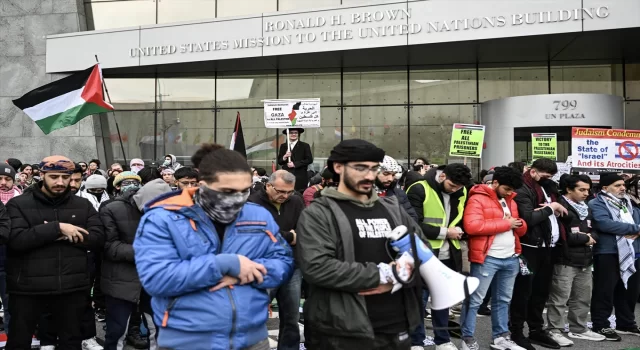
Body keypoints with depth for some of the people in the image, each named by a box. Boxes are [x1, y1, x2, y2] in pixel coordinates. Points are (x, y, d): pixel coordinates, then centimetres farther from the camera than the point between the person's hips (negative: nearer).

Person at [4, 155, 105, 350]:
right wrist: (57, 228, -20)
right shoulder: (18, 204, -2)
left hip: (72, 287, 2)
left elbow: (98, 238, -2)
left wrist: (67, 236, -16)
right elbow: (15, 240, -16)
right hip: (28, 288, -2)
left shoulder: (83, 206, 6)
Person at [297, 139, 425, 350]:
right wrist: (381, 274, -17)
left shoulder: (392, 208, 12)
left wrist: (396, 279, -12)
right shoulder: (318, 213, -6)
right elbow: (315, 266, -19)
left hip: (397, 329, 5)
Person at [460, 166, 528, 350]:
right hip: (487, 259, -8)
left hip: (511, 258, 8)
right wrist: (505, 223, -15)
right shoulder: (478, 199, -9)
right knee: (475, 300, -1)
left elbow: (521, 229, 22)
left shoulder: (510, 201, 17)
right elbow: (472, 226, -23)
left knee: (503, 300, 16)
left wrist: (517, 223, -5)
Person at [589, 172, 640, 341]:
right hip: (608, 253, -7)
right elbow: (604, 224, -22)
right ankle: (601, 325, 8)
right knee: (605, 291, -2)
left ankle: (626, 324, 29)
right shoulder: (596, 204, -6)